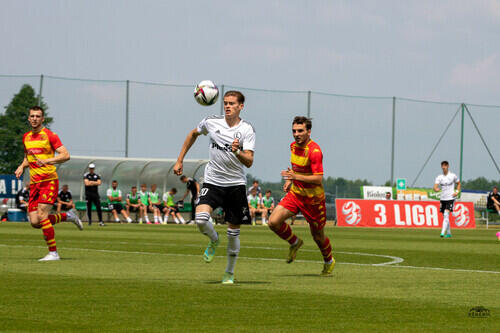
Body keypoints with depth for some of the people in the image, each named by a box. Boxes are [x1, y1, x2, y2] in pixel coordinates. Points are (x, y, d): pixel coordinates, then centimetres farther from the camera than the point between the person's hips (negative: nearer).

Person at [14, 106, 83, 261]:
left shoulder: (49, 135, -6)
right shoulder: (26, 137, 14)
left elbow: (66, 155, -12)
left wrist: (47, 161, -24)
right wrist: (22, 166, 9)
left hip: (49, 181, -7)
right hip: (34, 183, 7)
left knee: (42, 216, -18)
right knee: (34, 222, -2)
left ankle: (53, 253, -8)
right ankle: (68, 216, 22)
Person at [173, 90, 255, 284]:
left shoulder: (247, 130, -7)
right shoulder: (211, 122, -1)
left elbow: (249, 162, -15)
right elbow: (193, 134, 20)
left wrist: (237, 152, -36)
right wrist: (179, 160, 18)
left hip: (236, 184, -1)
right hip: (213, 181, 1)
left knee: (233, 232, 3)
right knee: (200, 219, -24)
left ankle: (229, 273, 22)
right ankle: (213, 241, 11)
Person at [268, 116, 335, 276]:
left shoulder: (314, 151, -22)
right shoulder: (294, 146, 3)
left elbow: (318, 179, -27)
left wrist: (295, 177, -33)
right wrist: (289, 180, 9)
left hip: (313, 199, -6)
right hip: (295, 194, 6)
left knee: (318, 236, 8)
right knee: (274, 222, -13)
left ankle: (329, 262, 38)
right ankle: (294, 243, 15)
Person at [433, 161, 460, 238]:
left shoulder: (453, 176, -1)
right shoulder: (439, 177, 4)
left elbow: (458, 183, 15)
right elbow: (435, 187, -6)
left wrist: (457, 192, -1)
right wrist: (436, 189, -30)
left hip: (450, 198, -4)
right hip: (442, 199, 4)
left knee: (446, 214, -19)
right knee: (445, 216, 10)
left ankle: (443, 232, -26)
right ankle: (449, 233, 24)